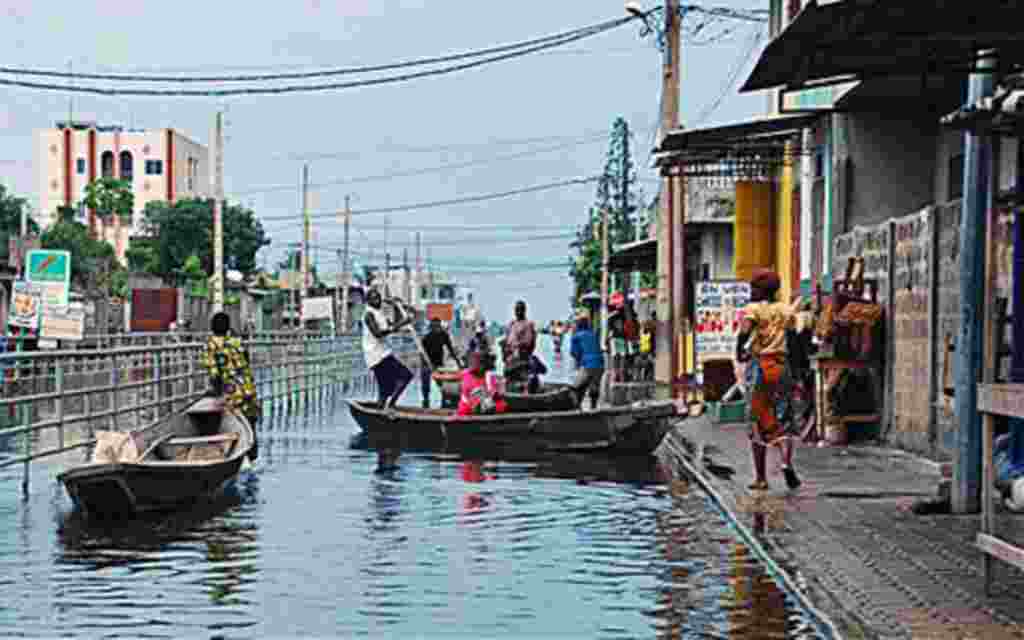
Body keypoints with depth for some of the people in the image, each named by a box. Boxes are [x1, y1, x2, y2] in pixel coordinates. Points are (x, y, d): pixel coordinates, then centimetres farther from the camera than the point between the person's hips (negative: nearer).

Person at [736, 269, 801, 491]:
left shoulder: (753, 309, -3)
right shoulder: (785, 310, 11)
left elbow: (744, 332, -20)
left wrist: (740, 353, -7)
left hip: (758, 365, -3)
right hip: (780, 365, 3)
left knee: (758, 423, 5)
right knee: (783, 422, 9)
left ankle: (761, 478, 6)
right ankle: (787, 462, -18)